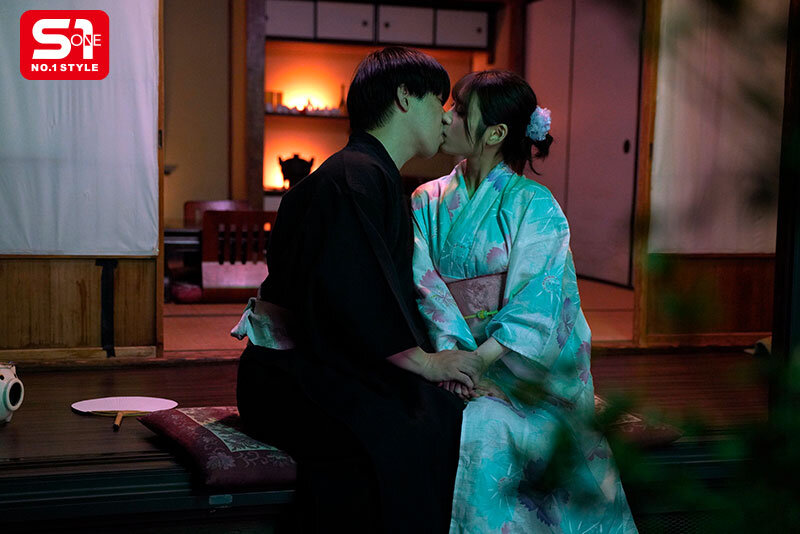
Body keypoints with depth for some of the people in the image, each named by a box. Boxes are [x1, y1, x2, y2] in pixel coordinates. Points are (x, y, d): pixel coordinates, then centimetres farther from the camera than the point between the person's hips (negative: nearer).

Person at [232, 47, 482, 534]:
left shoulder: (380, 180, 20)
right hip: (291, 378, -9)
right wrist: (425, 362, -13)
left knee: (447, 414, -11)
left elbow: (395, 298, 18)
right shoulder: (355, 175, -13)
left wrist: (435, 356, 2)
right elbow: (351, 293, -23)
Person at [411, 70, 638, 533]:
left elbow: (535, 303, -12)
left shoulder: (535, 206, -4)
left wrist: (475, 360, -24)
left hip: (517, 370, -3)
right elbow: (423, 286, -3)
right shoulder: (428, 202, 9)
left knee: (482, 428, -32)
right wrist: (447, 356, -19)